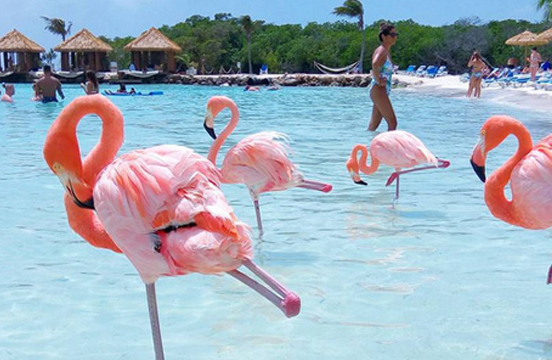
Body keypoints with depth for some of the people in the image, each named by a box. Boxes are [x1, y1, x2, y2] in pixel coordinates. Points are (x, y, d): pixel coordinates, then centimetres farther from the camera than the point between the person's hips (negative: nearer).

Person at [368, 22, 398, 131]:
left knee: (373, 126, 11)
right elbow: (375, 63, -33)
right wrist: (378, 80, -24)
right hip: (379, 90, -9)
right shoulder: (381, 50, -11)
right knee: (392, 123, -10)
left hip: (383, 91, 9)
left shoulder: (387, 52, 18)